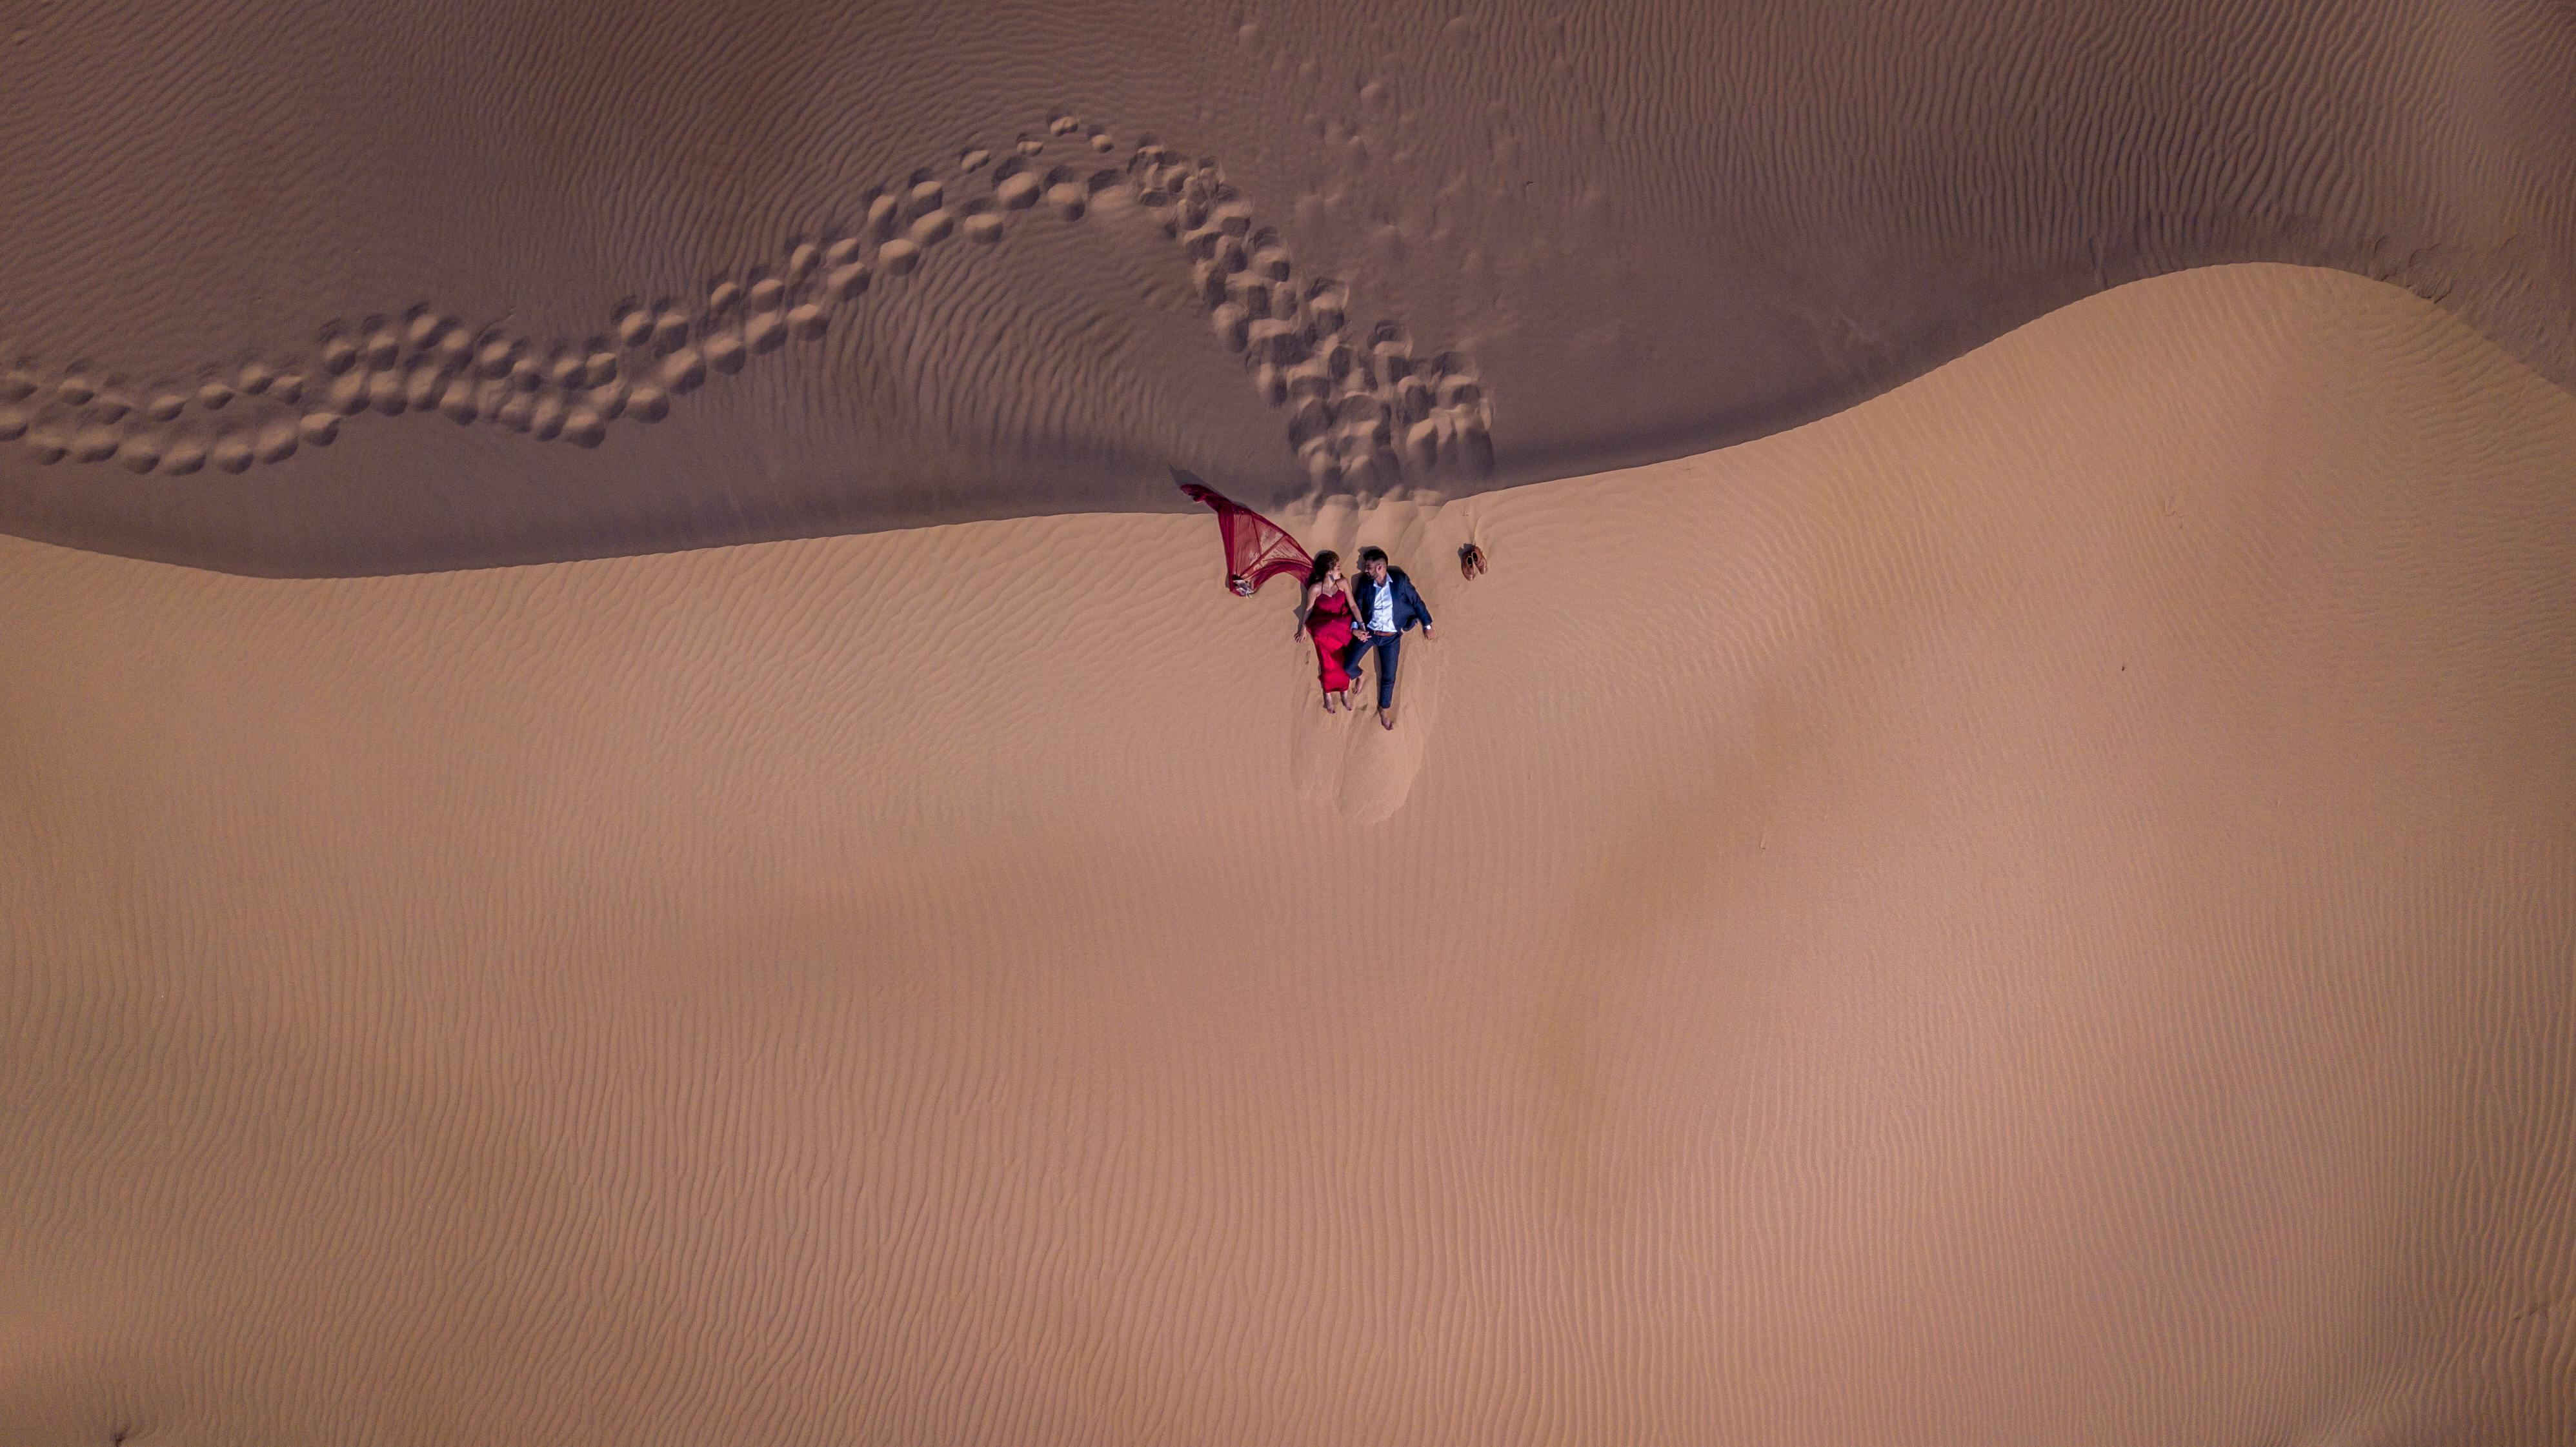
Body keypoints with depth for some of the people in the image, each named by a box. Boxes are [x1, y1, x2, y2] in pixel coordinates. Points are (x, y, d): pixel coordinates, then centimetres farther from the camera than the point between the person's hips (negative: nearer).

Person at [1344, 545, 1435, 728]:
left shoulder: (1400, 580, -9)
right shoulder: (1365, 583, -4)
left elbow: (1416, 601, 0)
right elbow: (1356, 607, 6)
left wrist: (1427, 625, 2)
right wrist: (1355, 628, -10)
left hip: (1391, 637, -1)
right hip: (1368, 632, 1)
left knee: (1389, 677, 3)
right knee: (1348, 668, -7)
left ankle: (1384, 710, 26)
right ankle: (1359, 676, 31)